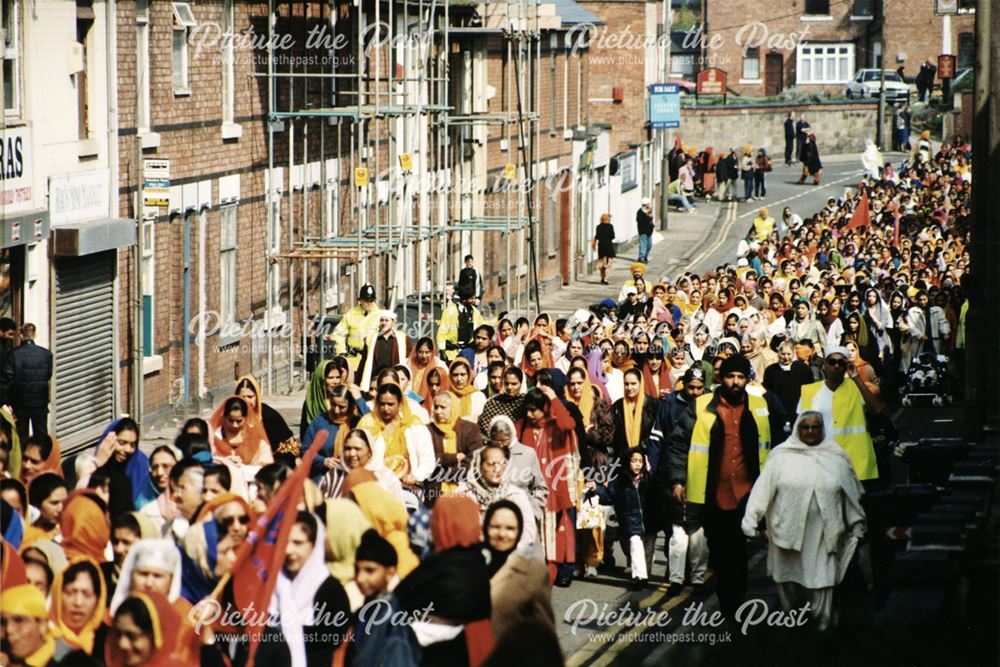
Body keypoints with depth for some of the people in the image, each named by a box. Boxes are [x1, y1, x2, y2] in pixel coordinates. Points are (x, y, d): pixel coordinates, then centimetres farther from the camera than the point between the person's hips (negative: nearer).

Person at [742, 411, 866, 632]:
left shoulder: (836, 457, 8)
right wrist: (751, 520, -8)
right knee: (787, 578, 8)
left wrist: (857, 526, 18)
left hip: (821, 534, 0)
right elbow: (763, 488, -2)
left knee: (820, 578, -4)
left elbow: (852, 494, 15)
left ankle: (822, 621, 6)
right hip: (787, 529, 0)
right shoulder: (781, 455, 1)